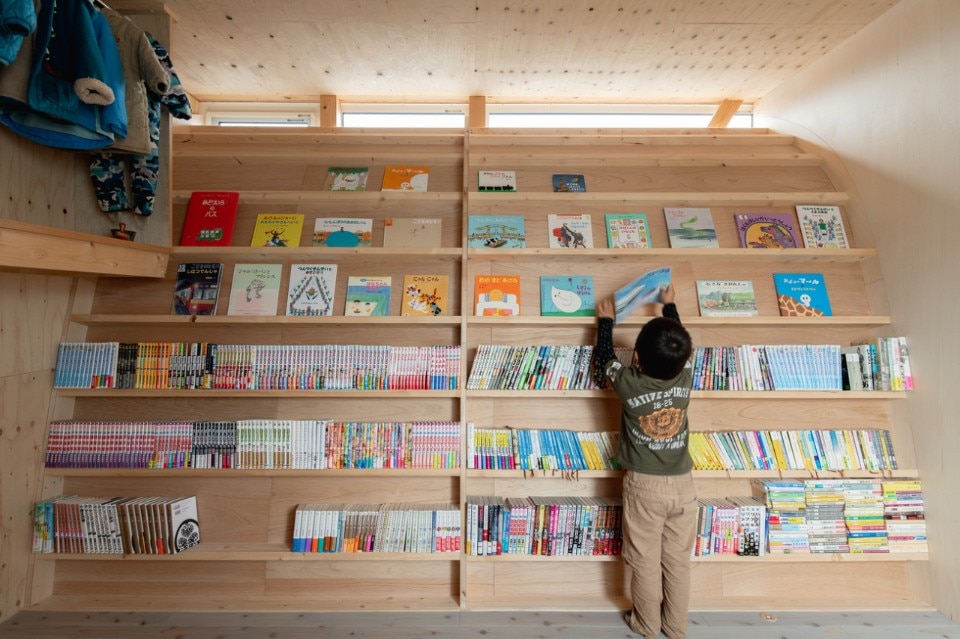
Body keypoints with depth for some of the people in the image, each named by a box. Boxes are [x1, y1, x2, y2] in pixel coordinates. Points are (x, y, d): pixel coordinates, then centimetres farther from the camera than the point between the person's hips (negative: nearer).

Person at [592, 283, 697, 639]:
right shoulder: (685, 377, -12)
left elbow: (603, 358, 0)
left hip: (644, 484, -3)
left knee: (645, 560, 15)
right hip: (682, 482, 3)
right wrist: (669, 305, 24)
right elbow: (677, 351, 9)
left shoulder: (628, 383, -20)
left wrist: (606, 320, 15)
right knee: (678, 560, 18)